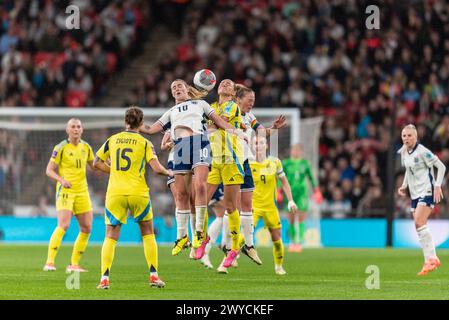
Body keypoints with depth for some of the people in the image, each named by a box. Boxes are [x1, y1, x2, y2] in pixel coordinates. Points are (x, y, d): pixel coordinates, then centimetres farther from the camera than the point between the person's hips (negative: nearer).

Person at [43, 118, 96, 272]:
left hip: (82, 191, 6)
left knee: (86, 228, 3)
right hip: (65, 190, -6)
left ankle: (74, 264, 13)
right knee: (63, 225, -21)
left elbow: (94, 166, 21)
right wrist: (61, 180, -21)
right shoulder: (61, 148, -7)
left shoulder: (86, 147, 9)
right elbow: (49, 170, -4)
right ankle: (49, 262, -20)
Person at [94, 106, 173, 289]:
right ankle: (153, 275, 11)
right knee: (148, 233, 16)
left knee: (110, 236, 4)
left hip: (115, 192, 1)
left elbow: (96, 163, 11)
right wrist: (168, 173, 11)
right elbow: (156, 168, -9)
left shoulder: (112, 140, 7)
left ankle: (104, 278, -10)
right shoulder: (144, 143, 0)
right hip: (138, 192, -1)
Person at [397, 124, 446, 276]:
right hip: (415, 193, 8)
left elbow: (441, 166, -13)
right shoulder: (404, 153, 8)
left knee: (419, 223, -21)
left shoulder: (422, 151, -15)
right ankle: (430, 260, 9)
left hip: (427, 191, -8)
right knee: (419, 227, 4)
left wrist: (437, 186, -17)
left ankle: (431, 258, -15)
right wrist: (404, 185, 12)